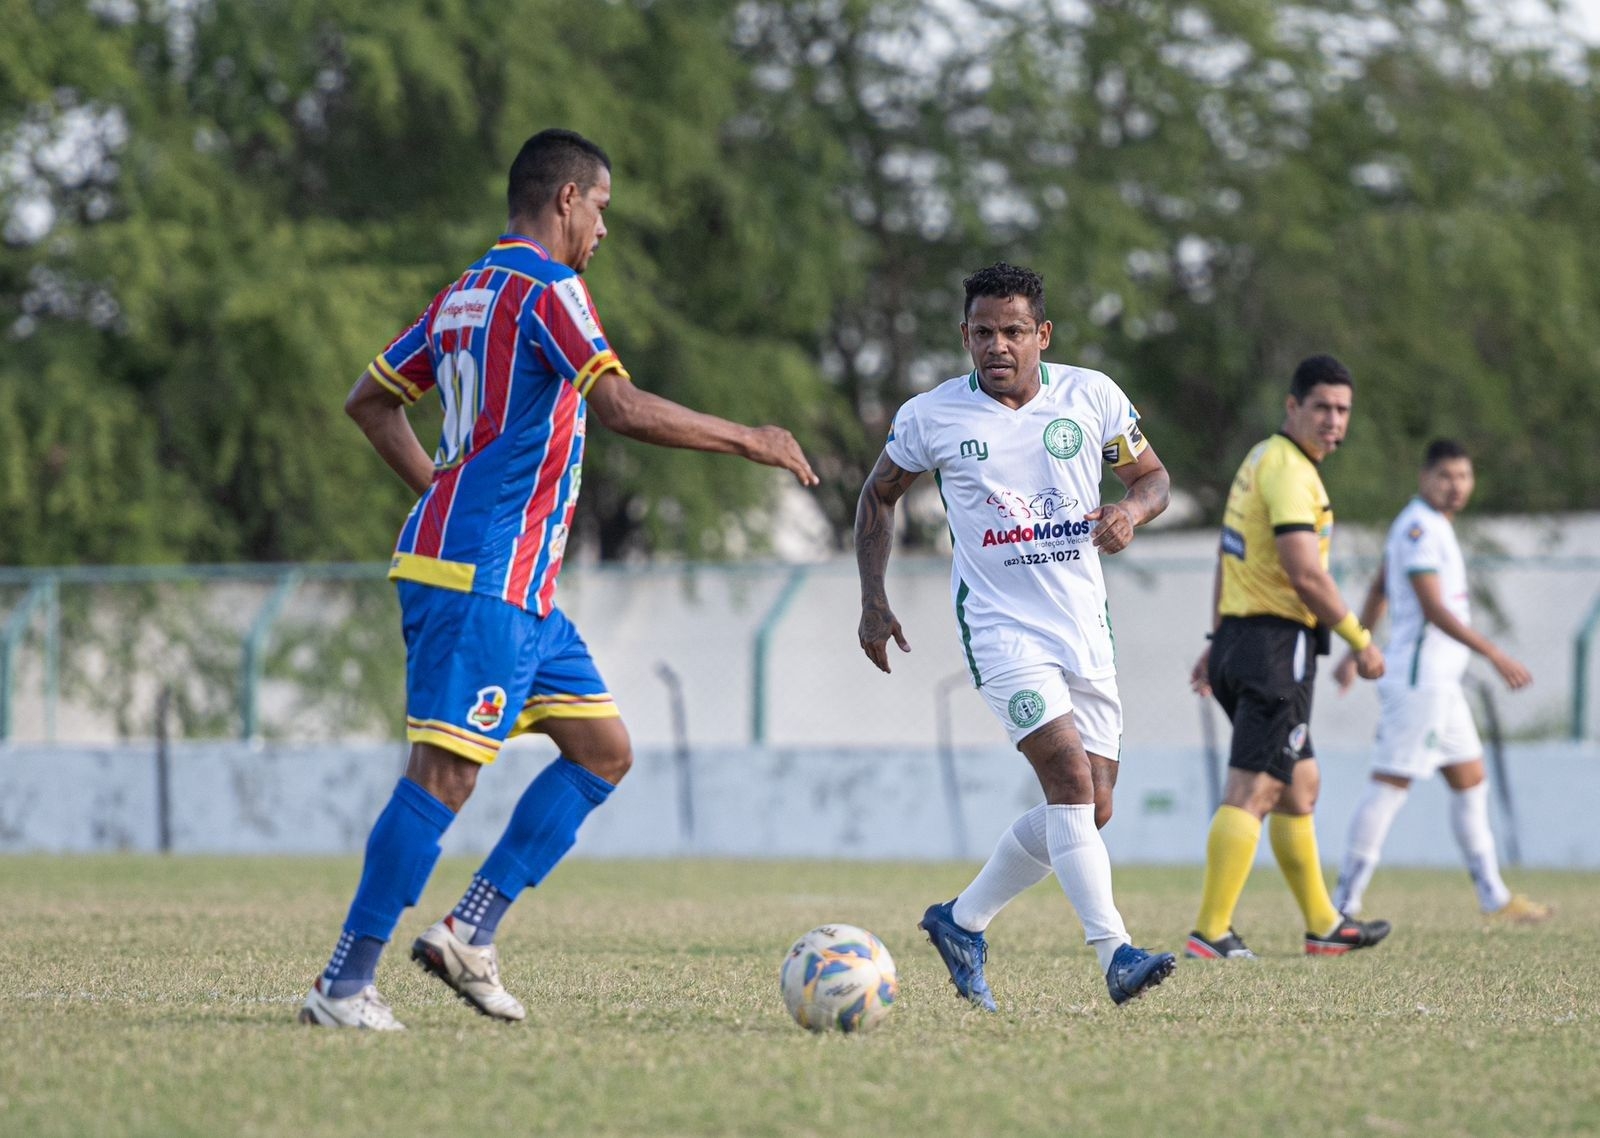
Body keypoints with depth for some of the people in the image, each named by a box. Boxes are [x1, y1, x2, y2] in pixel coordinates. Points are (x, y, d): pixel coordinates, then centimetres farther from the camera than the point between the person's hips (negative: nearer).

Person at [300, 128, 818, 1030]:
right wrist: (747, 440, -13)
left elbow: (370, 400, 25)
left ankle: (471, 932, 6)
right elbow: (622, 407, -20)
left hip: (518, 589, 10)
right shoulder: (546, 289, -9)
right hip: (486, 580, -10)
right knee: (445, 774, -12)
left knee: (604, 751, 10)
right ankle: (345, 986, -11)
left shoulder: (462, 297, 18)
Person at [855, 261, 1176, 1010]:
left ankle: (962, 921, 22)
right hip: (1000, 627, -4)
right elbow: (879, 496, 11)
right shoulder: (932, 416, -4)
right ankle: (1115, 953, -26)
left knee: (1090, 811, 4)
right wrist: (873, 601, 5)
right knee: (1070, 779, -22)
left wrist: (1132, 510, -14)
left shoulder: (1090, 395, -1)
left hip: (1084, 626, 4)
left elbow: (1152, 475, 10)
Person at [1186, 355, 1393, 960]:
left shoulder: (1263, 459, 17)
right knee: (1252, 792, -11)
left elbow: (1227, 557, 24)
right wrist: (1361, 642, -12)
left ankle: (1324, 926, 26)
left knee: (1301, 786, 18)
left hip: (1239, 637, 11)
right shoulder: (1289, 470, -16)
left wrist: (1219, 640, 28)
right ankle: (1211, 933, -14)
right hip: (1277, 644, -11)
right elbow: (1306, 575, -22)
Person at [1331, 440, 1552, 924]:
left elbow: (1377, 591, 24)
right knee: (1390, 783, -11)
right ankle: (1344, 904, -12)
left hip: (1440, 681, 11)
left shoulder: (1428, 526, 17)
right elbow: (1433, 608, -22)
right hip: (1419, 679, -11)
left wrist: (1356, 652, 30)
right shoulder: (1418, 527, -15)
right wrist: (1495, 655, -23)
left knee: (1470, 781, 15)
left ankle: (1494, 897, 23)